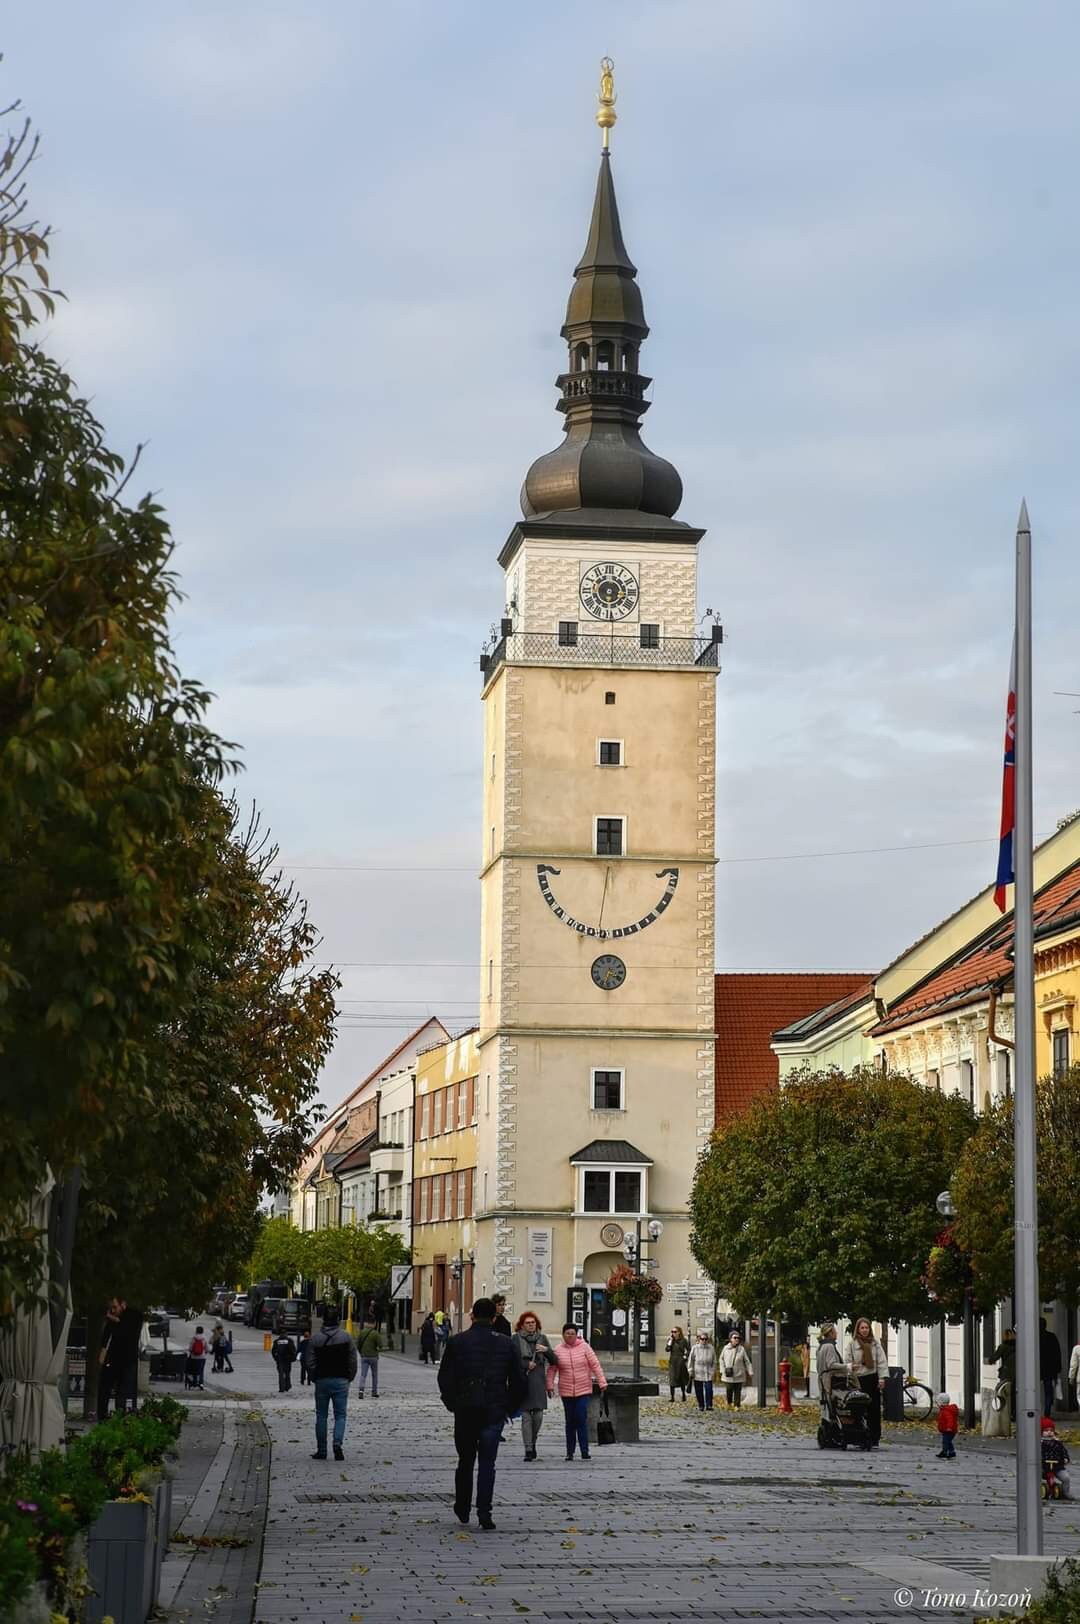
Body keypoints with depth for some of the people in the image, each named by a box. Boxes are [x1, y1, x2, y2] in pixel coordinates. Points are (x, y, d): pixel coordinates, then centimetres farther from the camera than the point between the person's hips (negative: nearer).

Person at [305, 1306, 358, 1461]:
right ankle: (337, 1443, -19)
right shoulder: (346, 1337, -2)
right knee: (340, 1415, 3)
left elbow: (311, 1363, -2)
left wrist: (315, 1379, 11)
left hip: (322, 1380, 0)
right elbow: (353, 1361, -1)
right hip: (341, 1381, 0)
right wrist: (349, 1378, 11)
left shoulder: (315, 1338, -3)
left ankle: (321, 1450, 10)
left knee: (321, 1416, 9)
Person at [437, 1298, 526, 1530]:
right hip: (494, 1412, 0)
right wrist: (509, 1408, 14)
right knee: (487, 1463, 3)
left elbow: (445, 1378, -3)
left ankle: (462, 1509, 23)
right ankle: (484, 1512, -6)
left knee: (465, 1461, 15)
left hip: (464, 1412, 0)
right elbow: (519, 1382, 2)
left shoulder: (457, 1342, -2)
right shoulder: (505, 1344, 0)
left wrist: (452, 1404, 10)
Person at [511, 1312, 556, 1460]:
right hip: (522, 1381, -3)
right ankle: (528, 1449, -2)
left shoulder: (542, 1338, 13)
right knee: (526, 1416, -5)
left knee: (538, 1416, 0)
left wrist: (547, 1350, -6)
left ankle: (533, 1442, 25)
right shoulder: (515, 1339, 3)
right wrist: (526, 1364, -10)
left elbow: (553, 1361, 12)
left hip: (538, 1381, 3)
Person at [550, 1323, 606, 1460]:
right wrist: (550, 1385, -8)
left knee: (581, 1420, -9)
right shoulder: (557, 1350, 1)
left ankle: (584, 1452, -8)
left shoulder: (584, 1347, -1)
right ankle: (569, 1452, 16)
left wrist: (602, 1382, -6)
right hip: (566, 1391, 1)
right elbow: (552, 1369, 1)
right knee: (570, 1422, 7)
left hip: (584, 1390, -1)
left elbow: (595, 1365, -1)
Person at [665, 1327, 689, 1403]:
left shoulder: (683, 1341, -2)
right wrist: (670, 1341, -13)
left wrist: (685, 1356, -4)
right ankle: (672, 1397, -3)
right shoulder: (670, 1340, 4)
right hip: (672, 1361, 2)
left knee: (682, 1379, 7)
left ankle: (684, 1395, 24)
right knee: (672, 1379, -5)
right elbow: (667, 1350, -8)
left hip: (680, 1361, -2)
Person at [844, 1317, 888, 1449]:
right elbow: (846, 1361, 3)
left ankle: (875, 1439, 6)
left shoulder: (875, 1343, 8)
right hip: (858, 1379, -1)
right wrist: (851, 1367, -19)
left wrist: (882, 1378, 0)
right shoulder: (852, 1343, 3)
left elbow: (881, 1361, 8)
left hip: (873, 1378, 1)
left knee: (875, 1410, 1)